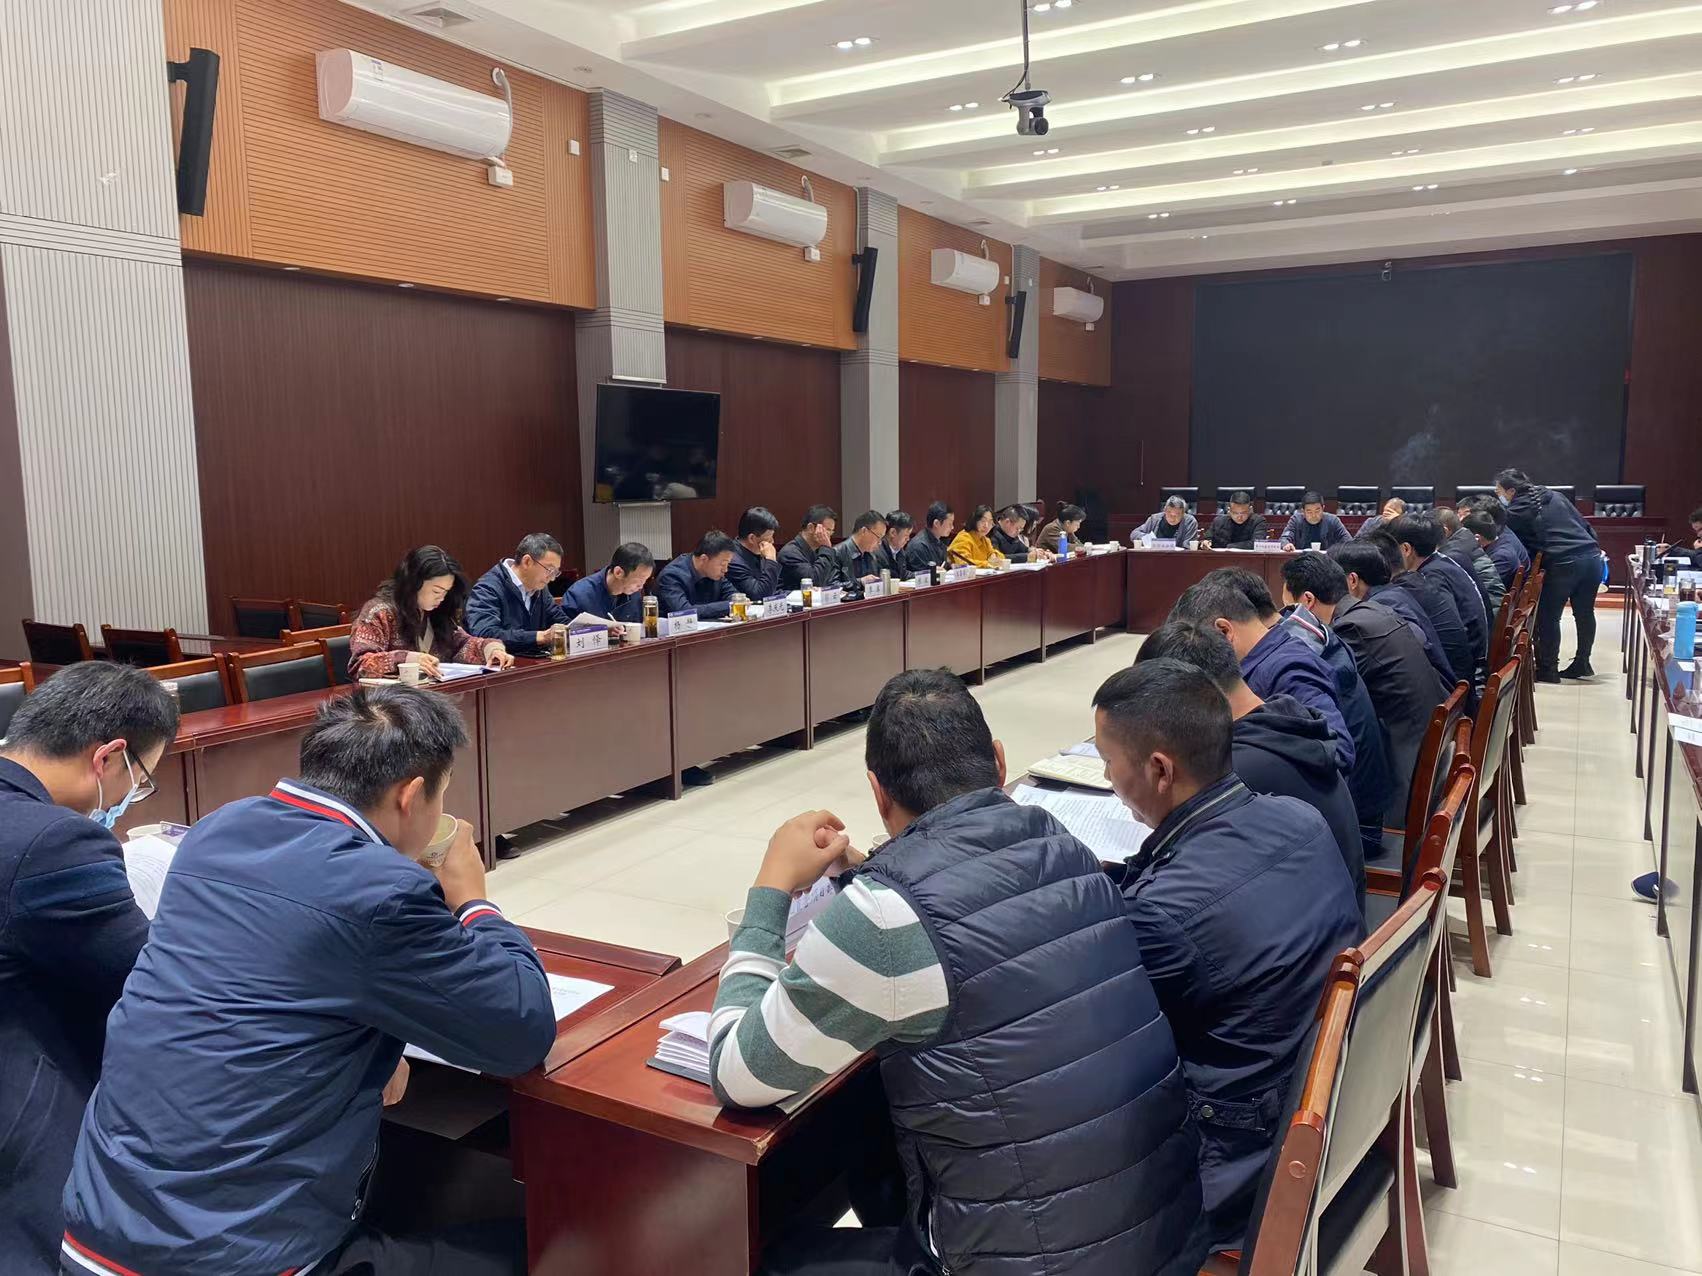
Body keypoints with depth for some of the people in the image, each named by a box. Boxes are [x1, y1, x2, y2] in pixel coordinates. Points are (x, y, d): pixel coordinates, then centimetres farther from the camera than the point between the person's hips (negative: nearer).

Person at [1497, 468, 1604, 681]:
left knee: (1547, 617, 5)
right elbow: (1585, 525, 19)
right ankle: (1582, 663, 27)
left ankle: (1548, 669, 9)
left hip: (1563, 564, -7)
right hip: (1592, 556, 7)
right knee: (1585, 613, 17)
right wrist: (1594, 549, 23)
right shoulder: (1555, 496, 17)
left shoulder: (1517, 511, -1)